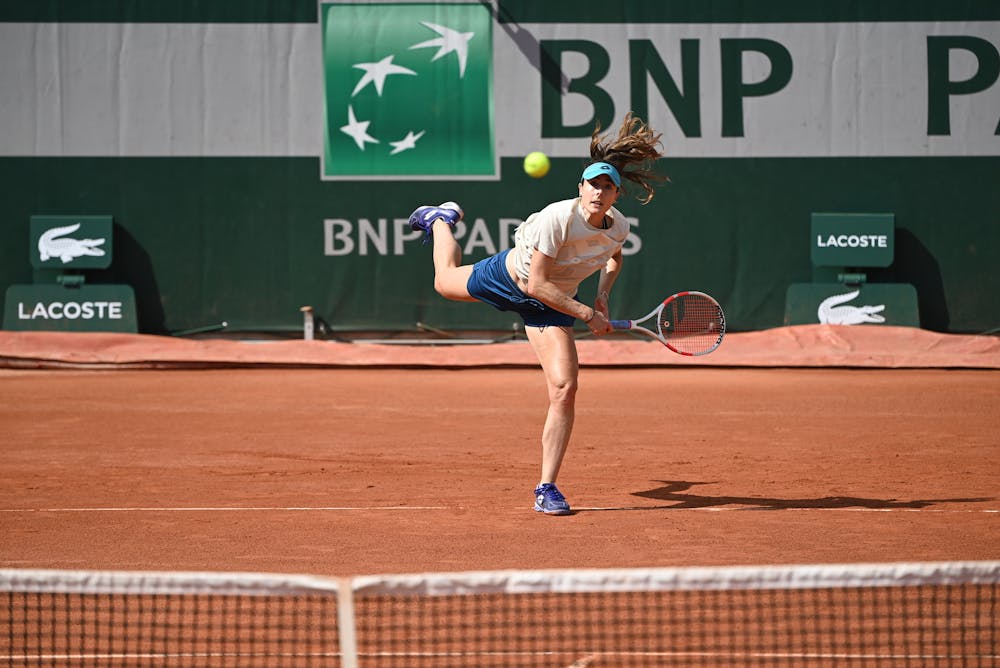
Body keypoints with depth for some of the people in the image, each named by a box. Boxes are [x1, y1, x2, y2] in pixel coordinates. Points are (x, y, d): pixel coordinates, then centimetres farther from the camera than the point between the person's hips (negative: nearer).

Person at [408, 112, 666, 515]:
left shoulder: (618, 228, -18)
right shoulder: (558, 219, -35)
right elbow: (536, 283, -32)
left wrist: (603, 295, -6)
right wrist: (588, 315, -32)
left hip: (550, 304, 3)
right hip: (509, 279, -3)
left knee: (565, 388, -15)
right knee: (445, 281, 27)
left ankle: (547, 488, -5)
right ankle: (441, 219, 59)